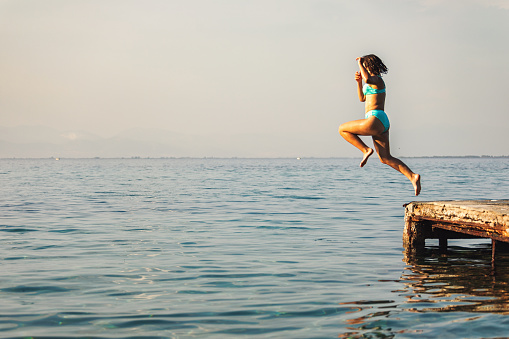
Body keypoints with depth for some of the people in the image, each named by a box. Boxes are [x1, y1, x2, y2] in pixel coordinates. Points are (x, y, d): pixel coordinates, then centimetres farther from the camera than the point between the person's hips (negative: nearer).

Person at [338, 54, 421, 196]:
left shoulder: (376, 79, -5)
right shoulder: (375, 82, 24)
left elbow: (367, 79, -31)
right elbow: (362, 98, 35)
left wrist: (360, 63, -15)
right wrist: (359, 82, 21)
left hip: (375, 119, -10)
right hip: (382, 123, 10)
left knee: (342, 129, 5)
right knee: (386, 159, 6)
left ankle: (366, 150, -4)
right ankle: (412, 176, -6)